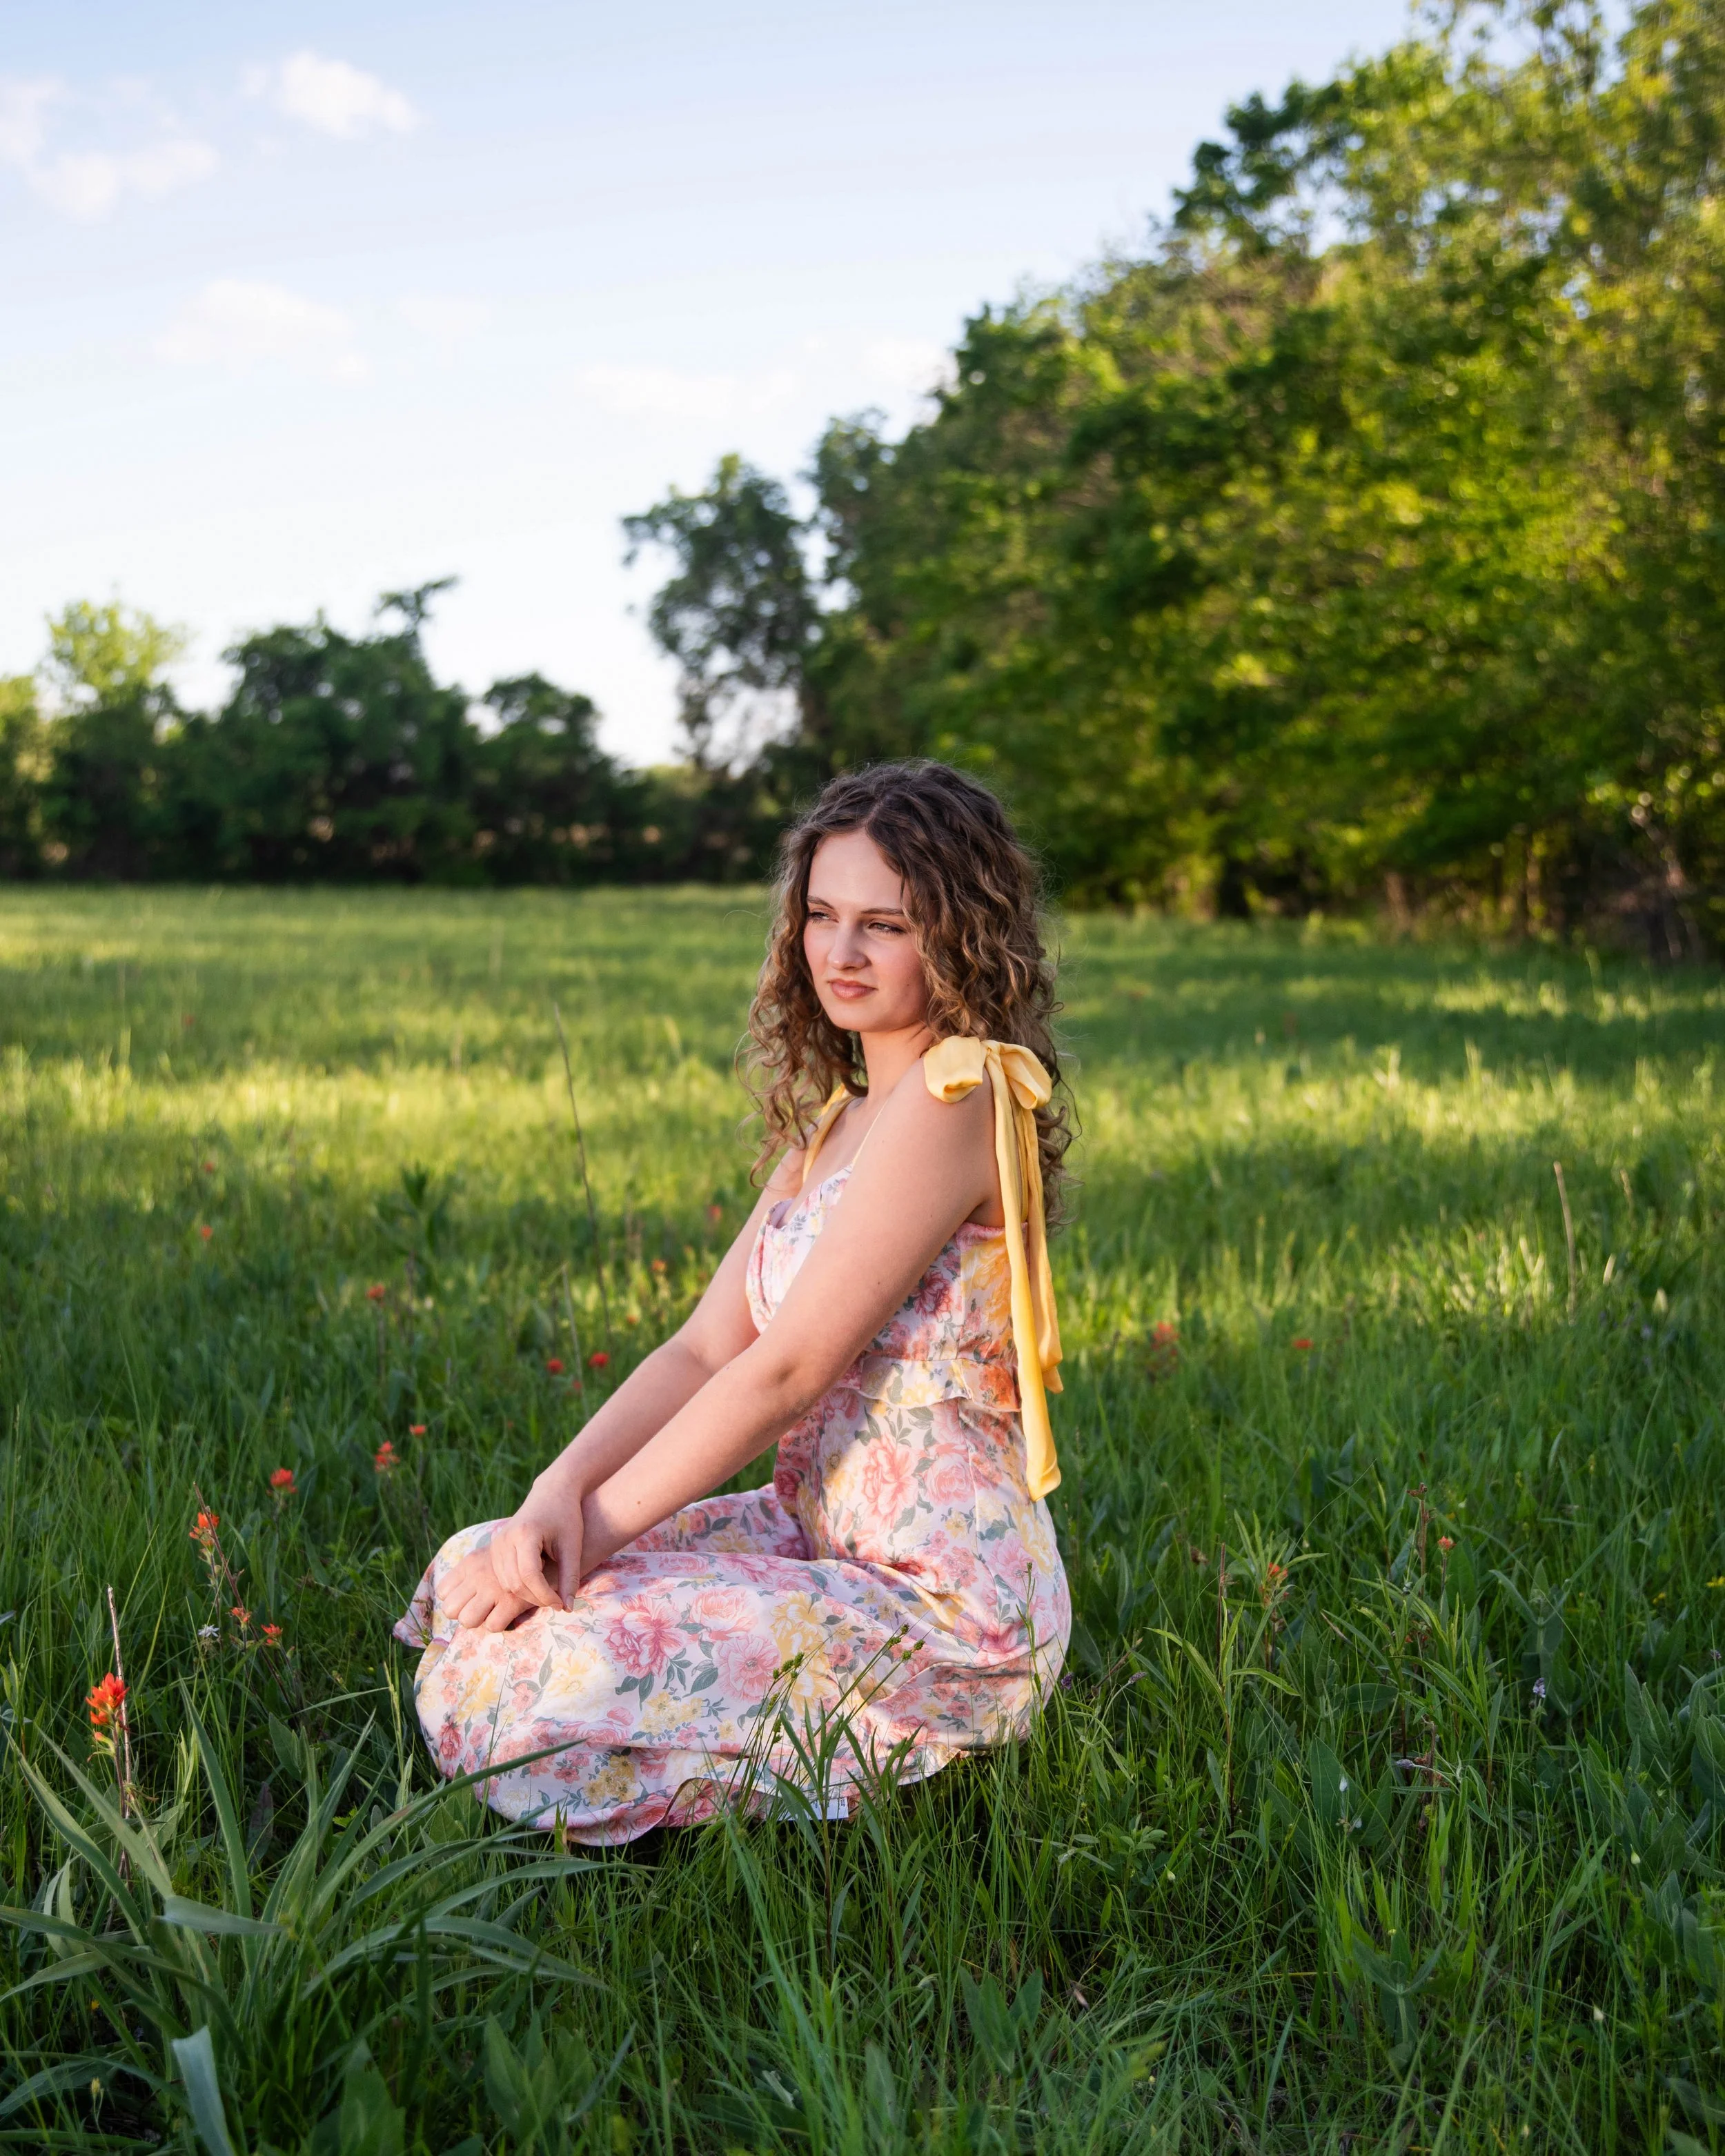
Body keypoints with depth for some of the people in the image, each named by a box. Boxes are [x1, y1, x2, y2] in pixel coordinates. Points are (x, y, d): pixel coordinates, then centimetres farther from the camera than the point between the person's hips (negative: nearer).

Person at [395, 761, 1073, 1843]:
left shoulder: (957, 1095, -17)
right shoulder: (839, 1118, 13)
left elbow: (785, 1371, -19)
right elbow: (706, 1349, 6)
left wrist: (598, 1524, -13)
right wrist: (557, 1496, -10)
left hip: (943, 1605, -9)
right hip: (823, 1540, 9)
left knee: (541, 1688, -21)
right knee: (473, 1578, 2)